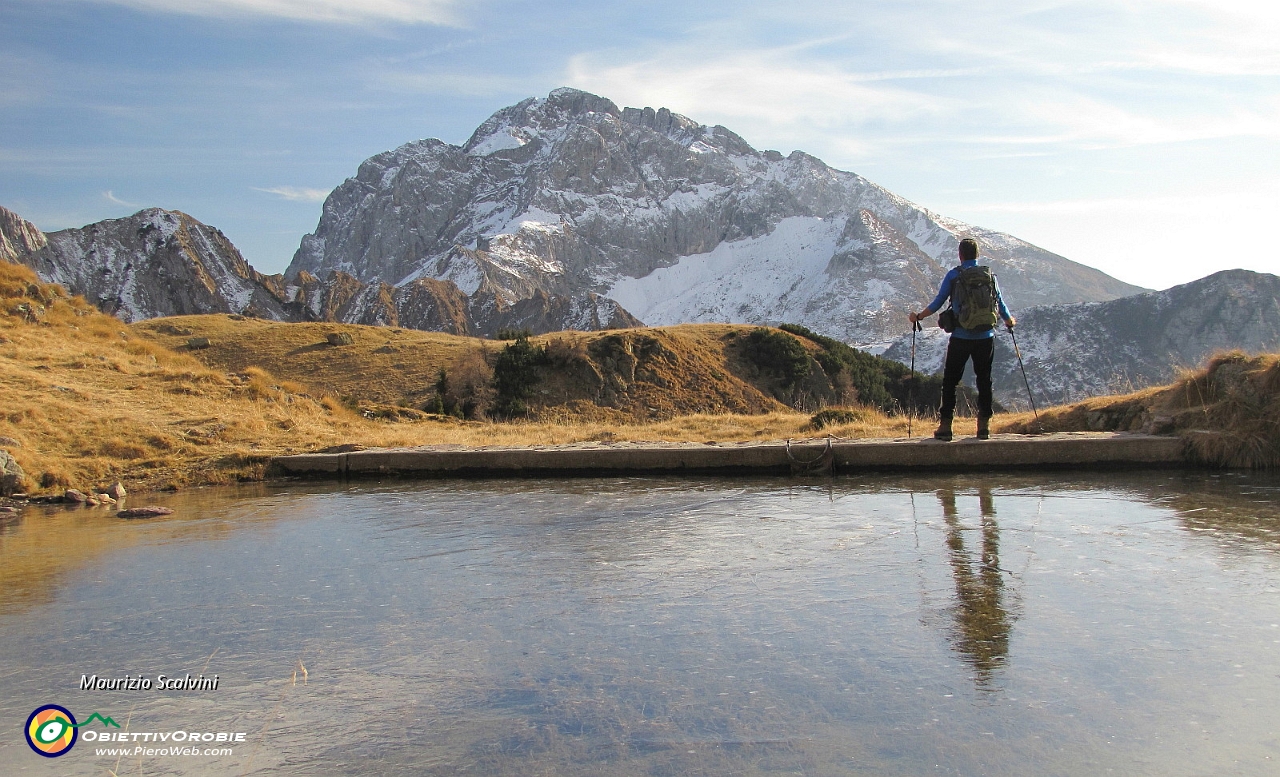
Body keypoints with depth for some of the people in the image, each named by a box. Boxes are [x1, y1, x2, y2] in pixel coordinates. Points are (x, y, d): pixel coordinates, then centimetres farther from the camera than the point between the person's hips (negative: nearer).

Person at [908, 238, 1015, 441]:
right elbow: (1000, 304, 13)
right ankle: (984, 426, 11)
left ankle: (945, 426, 2)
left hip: (960, 338, -2)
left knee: (950, 381, 6)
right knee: (984, 381, 11)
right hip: (985, 337, 2)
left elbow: (938, 303, 0)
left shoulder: (953, 275, -2)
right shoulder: (990, 275, 5)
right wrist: (1009, 321, 34)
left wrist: (918, 316, 15)